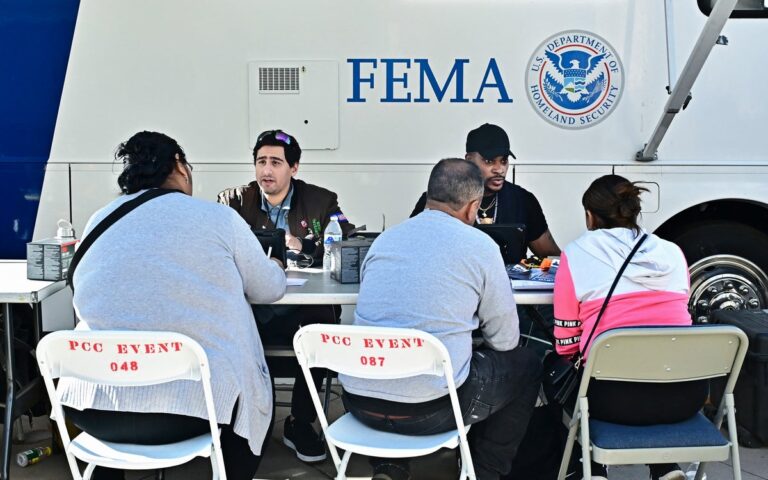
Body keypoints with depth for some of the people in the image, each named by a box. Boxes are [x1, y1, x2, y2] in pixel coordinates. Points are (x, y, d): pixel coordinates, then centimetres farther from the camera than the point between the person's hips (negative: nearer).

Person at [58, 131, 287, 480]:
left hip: (93, 407, 4)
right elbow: (270, 289, 11)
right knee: (254, 402, 28)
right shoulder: (219, 217, -1)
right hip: (193, 405, -3)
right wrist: (275, 267, 36)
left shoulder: (98, 221, 9)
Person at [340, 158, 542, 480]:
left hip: (359, 403, 5)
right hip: (430, 410, -4)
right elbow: (506, 339, 2)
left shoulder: (383, 239, 10)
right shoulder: (479, 245, -4)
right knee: (524, 365, 20)